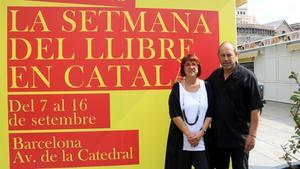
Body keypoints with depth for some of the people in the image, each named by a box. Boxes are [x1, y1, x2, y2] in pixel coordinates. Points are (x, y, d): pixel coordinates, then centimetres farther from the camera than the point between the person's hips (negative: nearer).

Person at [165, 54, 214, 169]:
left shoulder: (206, 87, 4)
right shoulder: (177, 87, 0)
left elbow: (210, 113, 1)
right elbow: (174, 114, -7)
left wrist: (201, 133, -9)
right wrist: (188, 134, -12)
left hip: (202, 139, 1)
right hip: (181, 138, 0)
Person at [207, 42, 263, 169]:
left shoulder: (247, 76, -12)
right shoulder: (215, 75, 3)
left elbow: (255, 108, -15)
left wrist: (252, 135, -17)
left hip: (239, 136, -5)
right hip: (218, 135, 5)